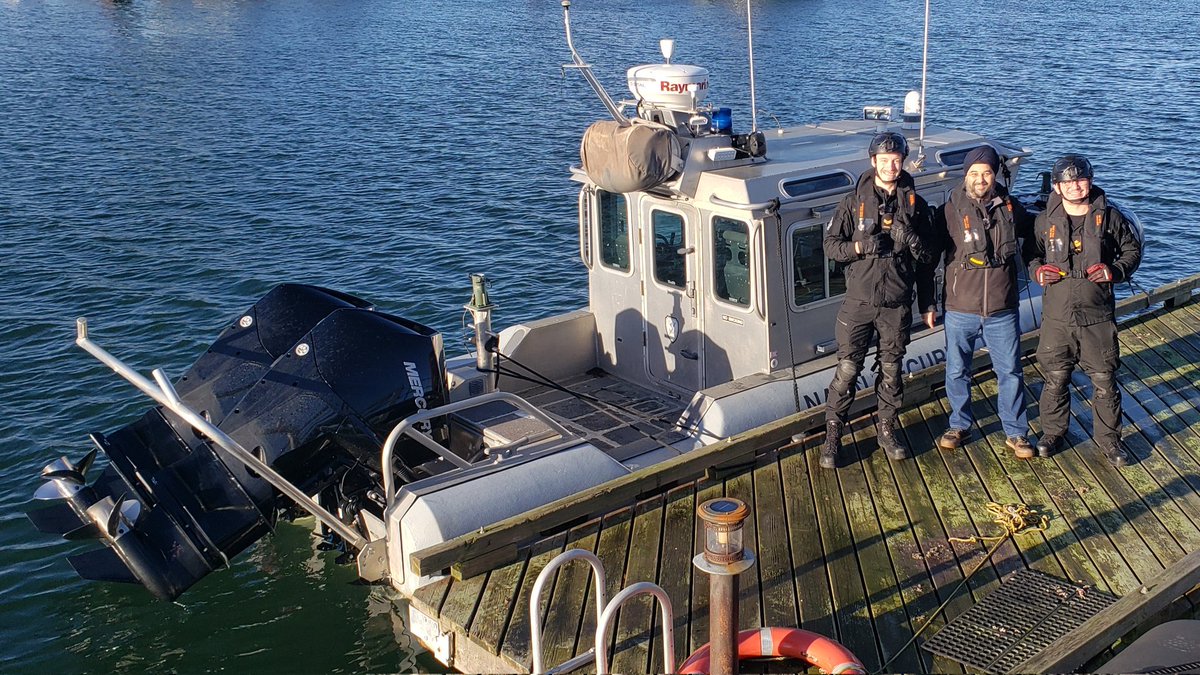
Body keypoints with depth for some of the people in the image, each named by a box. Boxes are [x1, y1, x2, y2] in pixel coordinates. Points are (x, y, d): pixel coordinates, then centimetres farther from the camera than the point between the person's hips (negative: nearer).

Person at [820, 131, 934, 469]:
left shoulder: (915, 204, 3)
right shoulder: (854, 201, -2)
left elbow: (928, 254, 4)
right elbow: (831, 245, -3)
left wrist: (912, 240, -17)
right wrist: (859, 246, -21)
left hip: (897, 304, 2)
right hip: (859, 301, -2)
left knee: (891, 370, 13)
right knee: (847, 368, 0)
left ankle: (887, 430, 29)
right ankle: (833, 434, 11)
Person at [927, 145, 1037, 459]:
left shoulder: (1010, 208, 0)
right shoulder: (950, 212, -6)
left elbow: (1035, 231, 22)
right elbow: (929, 257, 0)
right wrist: (926, 300, 0)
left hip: (1002, 311, 1)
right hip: (960, 311, -1)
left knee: (1011, 373, 8)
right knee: (957, 372, 12)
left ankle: (1016, 433, 23)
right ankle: (960, 426, 32)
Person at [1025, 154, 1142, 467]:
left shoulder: (1109, 217, 0)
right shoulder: (1045, 220, 1)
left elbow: (1132, 250, 11)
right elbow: (1030, 253, 15)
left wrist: (1115, 270, -8)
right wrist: (1038, 270, -6)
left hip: (1098, 315, 0)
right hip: (1057, 315, 1)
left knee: (1104, 380, 7)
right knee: (1055, 379, 9)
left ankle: (1108, 437, 23)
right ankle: (1053, 432, 28)